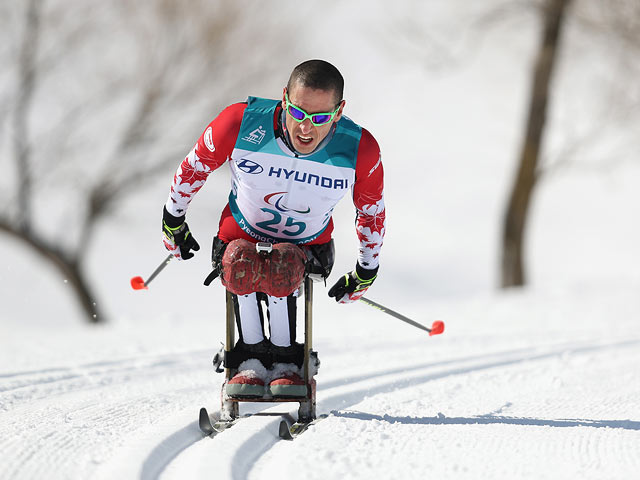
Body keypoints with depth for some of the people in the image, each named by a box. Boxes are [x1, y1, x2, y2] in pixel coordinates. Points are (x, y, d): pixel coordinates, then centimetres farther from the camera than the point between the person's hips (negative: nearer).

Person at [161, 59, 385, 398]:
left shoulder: (360, 151, -22)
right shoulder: (242, 123, -26)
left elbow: (372, 211, 0)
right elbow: (195, 165, -4)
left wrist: (366, 273, 11)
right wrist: (173, 221, 9)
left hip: (309, 246, 0)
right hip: (242, 234, 0)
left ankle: (285, 362, -19)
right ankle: (251, 360, -21)